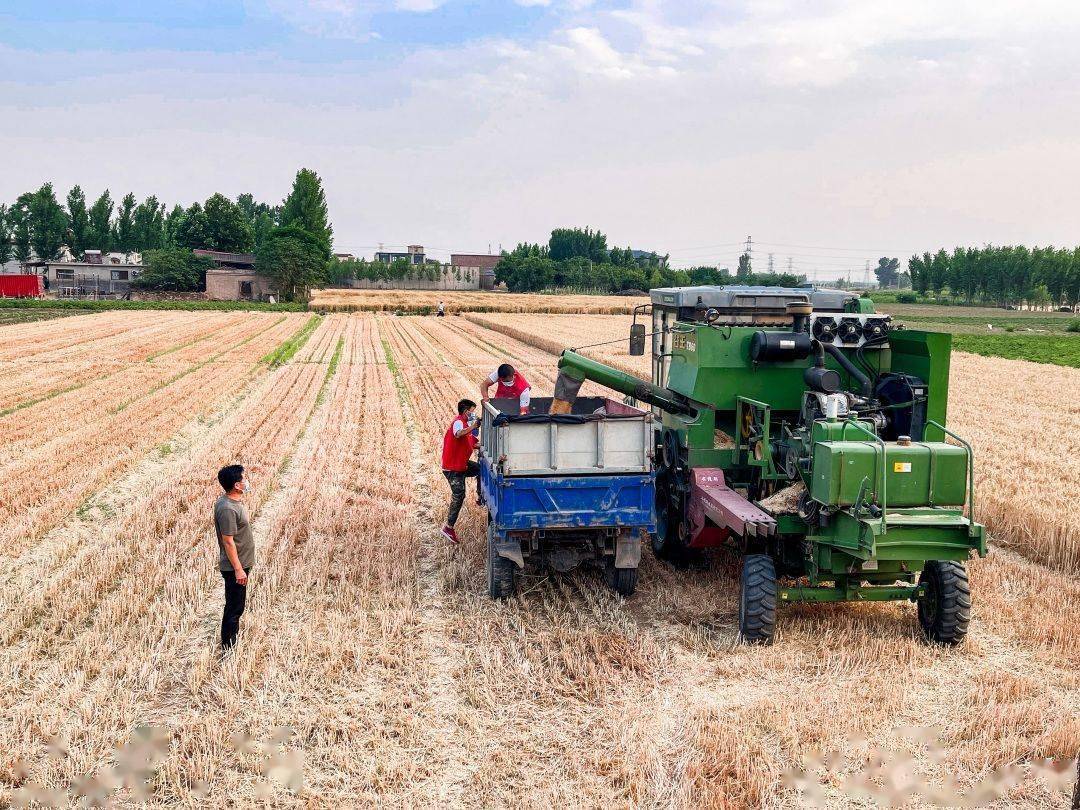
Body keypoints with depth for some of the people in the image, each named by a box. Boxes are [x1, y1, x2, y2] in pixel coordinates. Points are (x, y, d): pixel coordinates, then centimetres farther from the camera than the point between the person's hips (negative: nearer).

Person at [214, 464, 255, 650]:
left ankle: (232, 642, 33)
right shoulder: (227, 509, -26)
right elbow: (228, 542, -24)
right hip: (234, 567, -10)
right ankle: (228, 647, 14)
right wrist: (238, 569, -20)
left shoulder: (235, 501, 5)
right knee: (234, 607, 2)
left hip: (240, 564, 10)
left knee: (236, 606, 20)